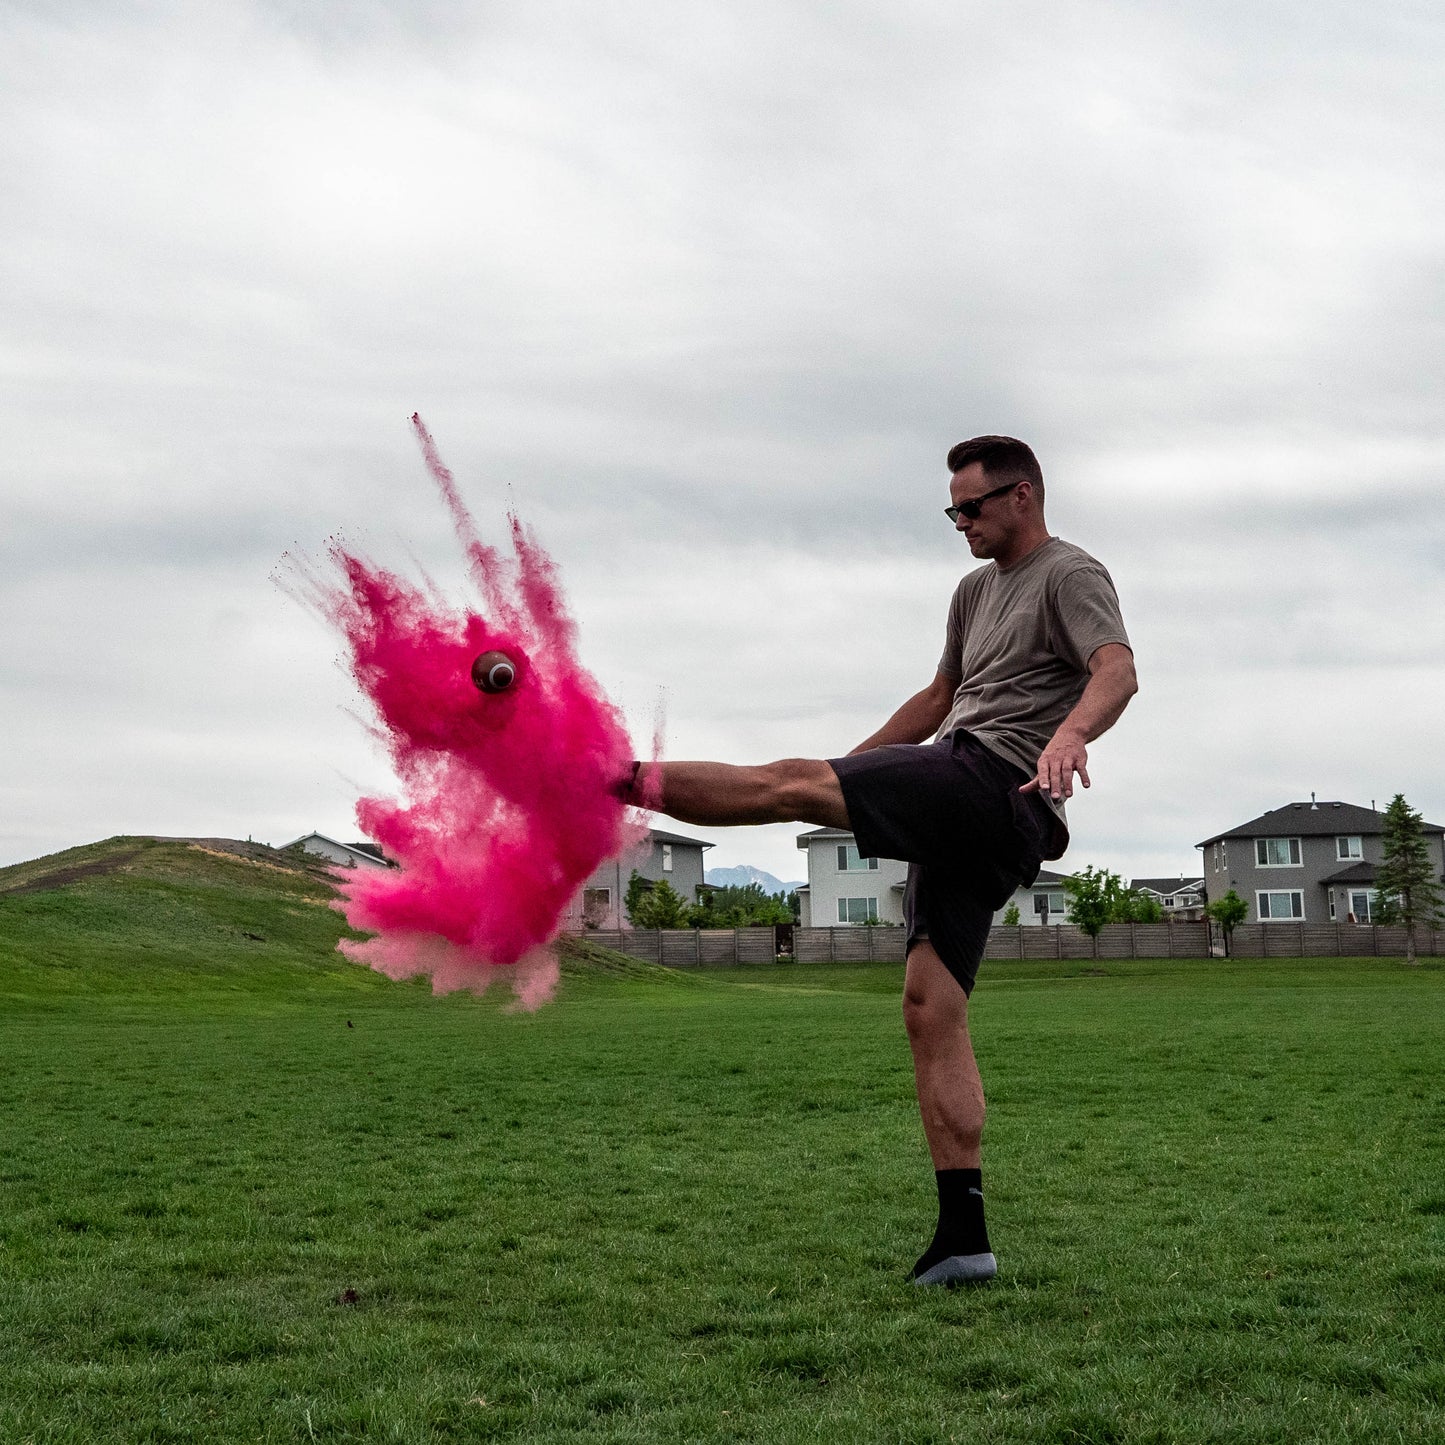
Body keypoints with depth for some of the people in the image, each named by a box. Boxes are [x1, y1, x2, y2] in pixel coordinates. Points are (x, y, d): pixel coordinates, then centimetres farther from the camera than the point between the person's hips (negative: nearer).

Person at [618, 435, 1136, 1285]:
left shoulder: (1070, 575, 0)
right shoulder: (977, 591, 28)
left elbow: (1119, 670, -19)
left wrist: (1071, 731, -40)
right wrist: (849, 766, 36)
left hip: (994, 785, -9)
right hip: (966, 822, 9)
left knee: (793, 783, -16)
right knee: (932, 1014, 0)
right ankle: (963, 1238, -2)